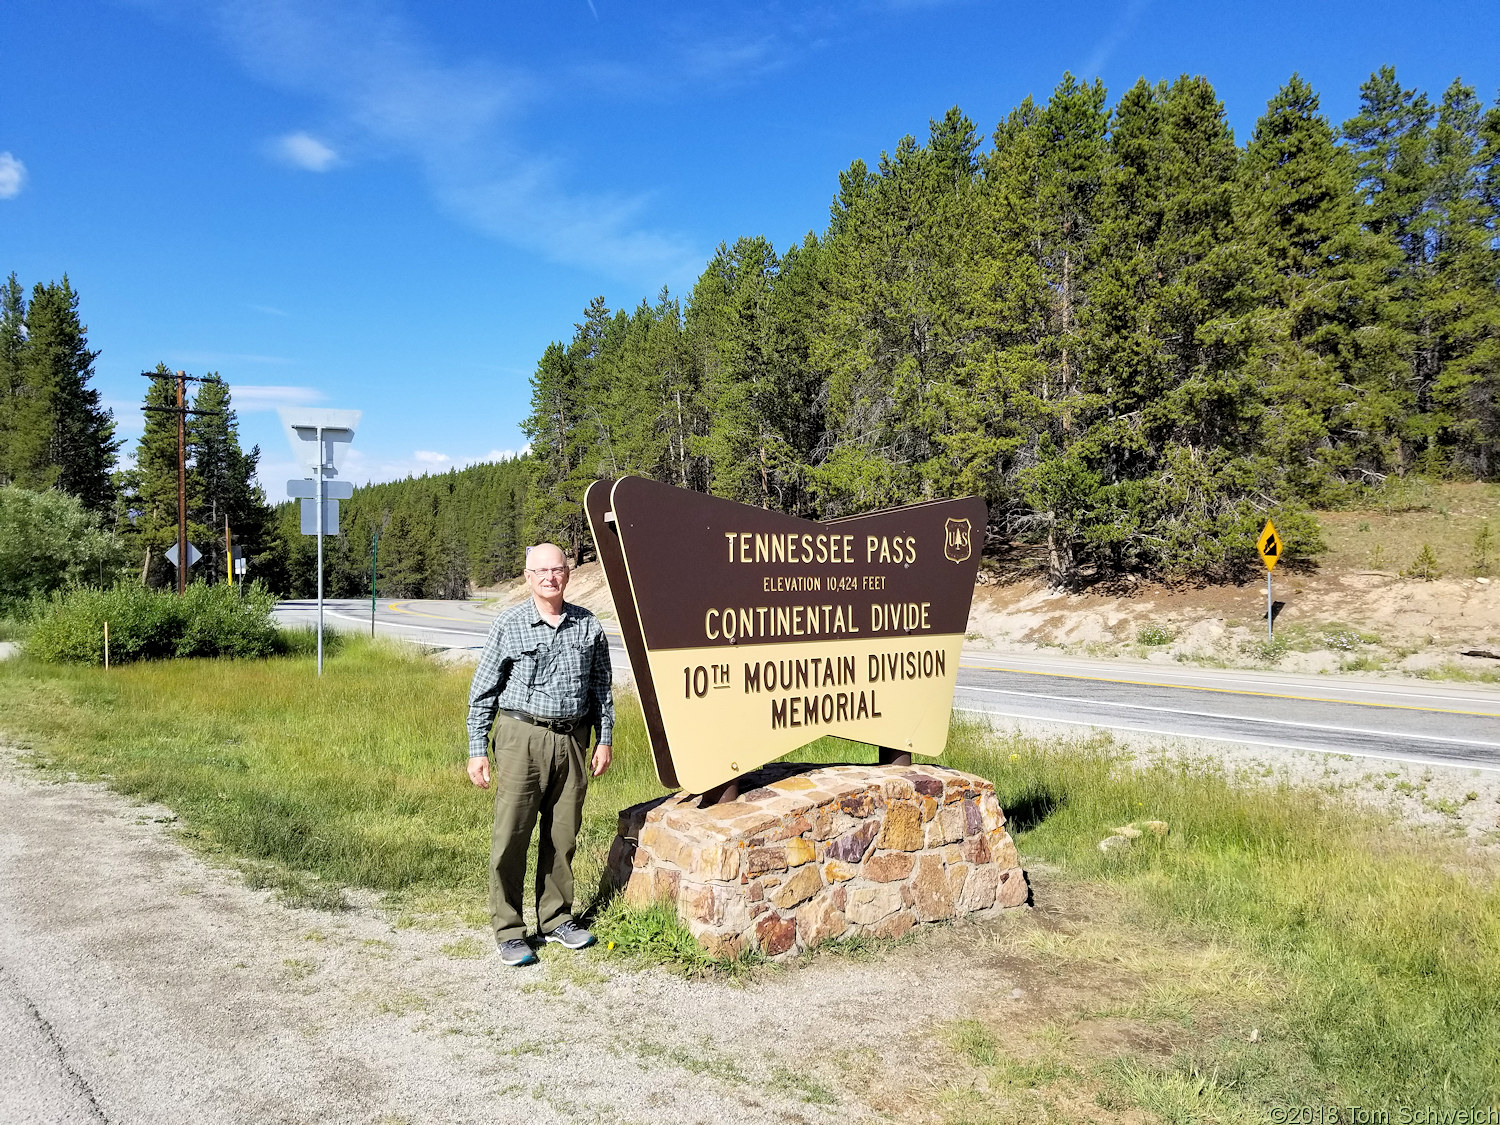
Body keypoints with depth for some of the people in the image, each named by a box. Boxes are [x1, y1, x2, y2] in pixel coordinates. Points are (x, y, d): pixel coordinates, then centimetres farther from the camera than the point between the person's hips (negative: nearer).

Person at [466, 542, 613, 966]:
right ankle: (509, 931, 10)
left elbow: (601, 687, 14)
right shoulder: (508, 625, -3)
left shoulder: (588, 626, 6)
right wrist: (477, 750, -2)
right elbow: (483, 692, 0)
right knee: (511, 837, -2)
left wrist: (604, 740, 10)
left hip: (571, 739, 3)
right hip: (521, 738, -3)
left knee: (563, 835, 10)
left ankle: (557, 919, 26)